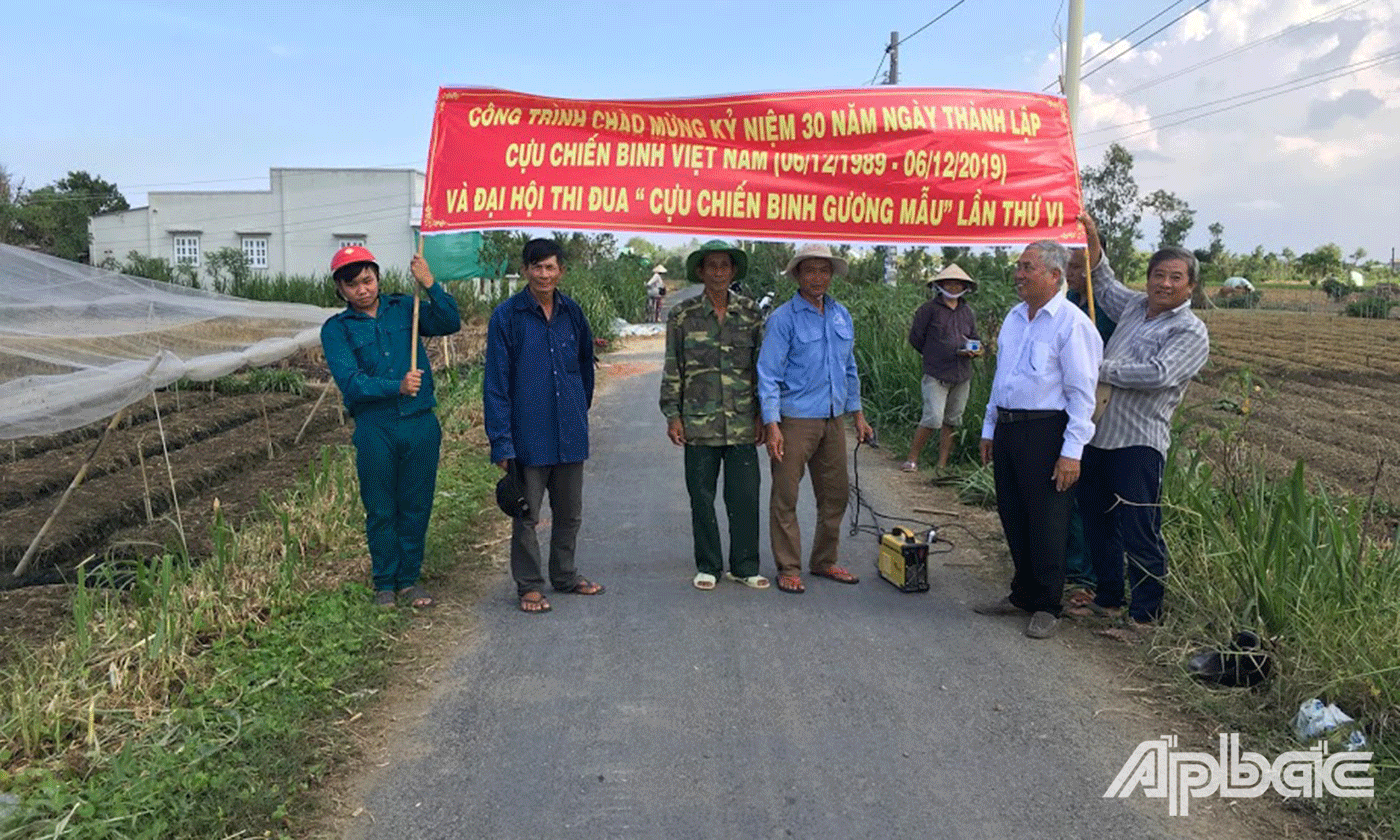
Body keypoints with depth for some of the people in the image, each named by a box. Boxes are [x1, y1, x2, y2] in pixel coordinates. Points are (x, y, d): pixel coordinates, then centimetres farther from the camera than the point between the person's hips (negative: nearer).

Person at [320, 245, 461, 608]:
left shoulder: (403, 308, 8)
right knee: (381, 510, 7)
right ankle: (384, 583, 24)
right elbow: (350, 382, -12)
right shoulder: (336, 328, 1)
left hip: (420, 423, 2)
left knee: (416, 506, 9)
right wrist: (397, 387, -25)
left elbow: (450, 323, -4)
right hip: (374, 428, -2)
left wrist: (430, 285, -15)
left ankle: (409, 579, 25)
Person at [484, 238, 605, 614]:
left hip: (570, 434, 5)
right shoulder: (507, 316, -9)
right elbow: (496, 383, -10)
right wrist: (501, 441, -14)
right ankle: (529, 585, 20)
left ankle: (565, 575, 33)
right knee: (527, 516, 6)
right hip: (529, 436, -4)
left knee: (570, 512, 16)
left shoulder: (572, 312, 3)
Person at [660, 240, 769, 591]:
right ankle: (708, 566, 20)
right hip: (699, 423, -1)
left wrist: (762, 414, 6)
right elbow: (672, 369, 5)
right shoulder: (683, 315, 3)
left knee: (745, 497, 3)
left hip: (742, 424, 1)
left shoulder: (750, 312, 6)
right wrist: (672, 415, -1)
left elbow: (761, 366, 10)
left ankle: (745, 566, 17)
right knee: (702, 498, 7)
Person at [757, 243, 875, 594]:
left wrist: (858, 414, 18)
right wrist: (771, 425, -17)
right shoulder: (783, 318, -8)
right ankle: (789, 569, 11)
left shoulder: (842, 316, 11)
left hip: (833, 419, 6)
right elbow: (768, 374, -11)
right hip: (795, 420, -6)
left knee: (836, 493, 12)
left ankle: (824, 562, 27)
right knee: (785, 496, -1)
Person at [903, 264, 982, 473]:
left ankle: (942, 464, 15)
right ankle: (912, 459, 2)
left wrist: (975, 350, 0)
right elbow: (915, 338, 3)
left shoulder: (968, 312, 15)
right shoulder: (929, 309, -1)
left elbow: (974, 338, 22)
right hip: (936, 375, -5)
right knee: (933, 419, -13)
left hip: (962, 376, 5)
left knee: (951, 421, 7)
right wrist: (933, 356, 5)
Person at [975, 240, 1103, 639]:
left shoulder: (1072, 323, -11)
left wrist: (1071, 452, -17)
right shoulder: (1014, 317, 13)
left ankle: (1047, 606, 14)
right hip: (1007, 428, 8)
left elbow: (1081, 393, -13)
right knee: (1013, 517, 14)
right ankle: (1022, 594, 28)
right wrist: (989, 429, 19)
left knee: (1046, 523, 1)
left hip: (1045, 432, -8)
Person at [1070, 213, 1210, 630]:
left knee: (1140, 533, -5)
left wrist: (1100, 369, -15)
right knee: (1097, 522, 16)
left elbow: (1160, 374, -21)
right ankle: (1107, 598, 32)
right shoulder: (1135, 306, 16)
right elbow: (1104, 283, 34)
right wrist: (1091, 237, 24)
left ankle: (1146, 615, 9)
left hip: (1139, 441, -7)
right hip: (1099, 434, 8)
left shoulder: (1191, 332, -5)